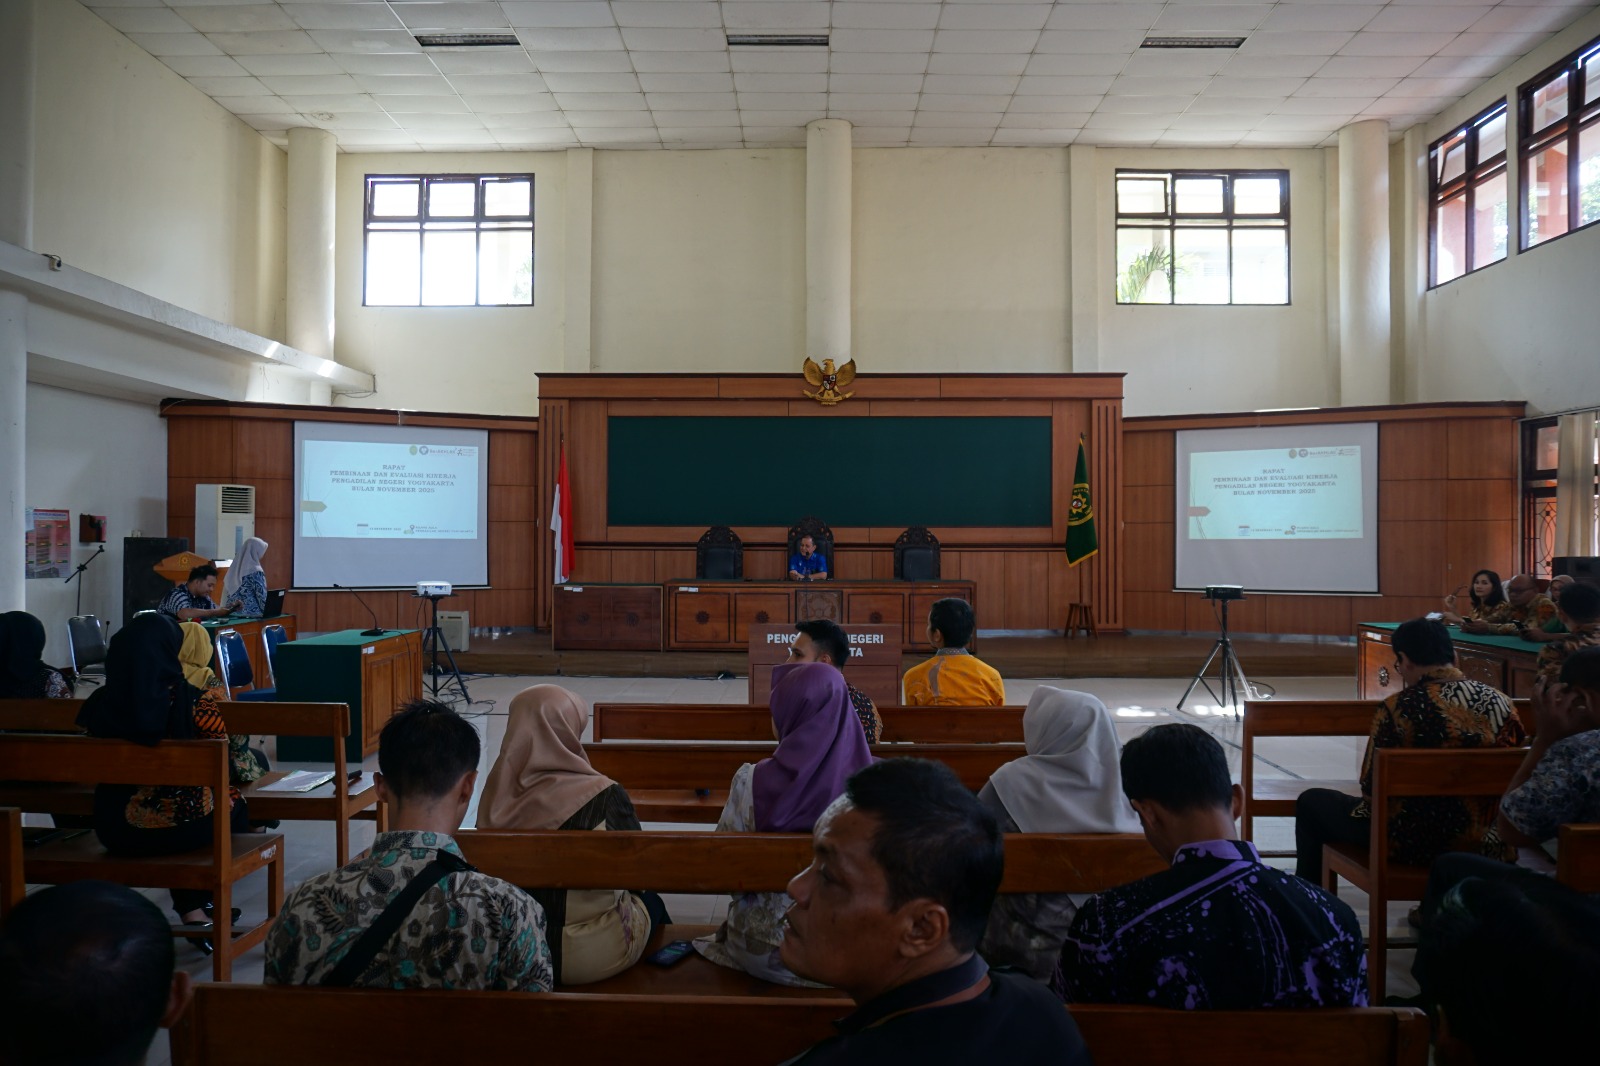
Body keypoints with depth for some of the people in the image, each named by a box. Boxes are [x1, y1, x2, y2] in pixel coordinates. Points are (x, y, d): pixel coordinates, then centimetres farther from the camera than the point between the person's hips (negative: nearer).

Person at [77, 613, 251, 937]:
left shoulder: (100, 703, -6)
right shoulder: (196, 702, -17)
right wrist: (223, 798, 13)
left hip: (115, 832, 4)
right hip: (184, 828, -3)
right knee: (234, 804, 28)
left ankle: (191, 909, 33)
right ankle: (202, 903, 36)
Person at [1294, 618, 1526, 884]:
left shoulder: (1398, 708, -21)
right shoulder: (1500, 702, -6)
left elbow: (1371, 790, -15)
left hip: (1414, 843, -6)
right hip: (1484, 843, 6)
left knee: (1311, 802, 18)